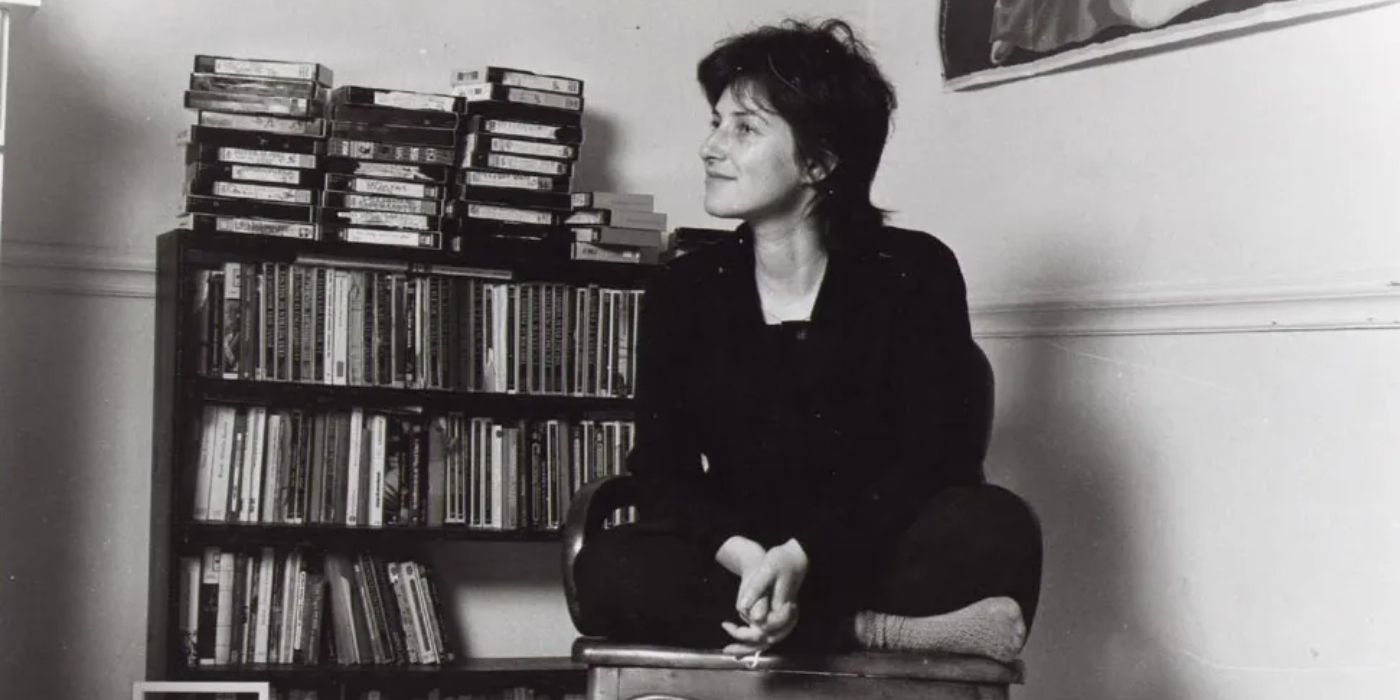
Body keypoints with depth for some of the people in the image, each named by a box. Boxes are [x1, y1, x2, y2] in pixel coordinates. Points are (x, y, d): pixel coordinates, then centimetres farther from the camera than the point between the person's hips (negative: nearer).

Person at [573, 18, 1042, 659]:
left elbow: (932, 464, -11)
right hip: (737, 569, 2)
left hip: (877, 561, -2)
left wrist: (802, 556, -26)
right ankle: (876, 631, -29)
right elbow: (663, 477, -4)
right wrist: (745, 556, -26)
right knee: (609, 568, -30)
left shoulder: (914, 273, -3)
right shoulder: (682, 294, 4)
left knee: (995, 528, -31)